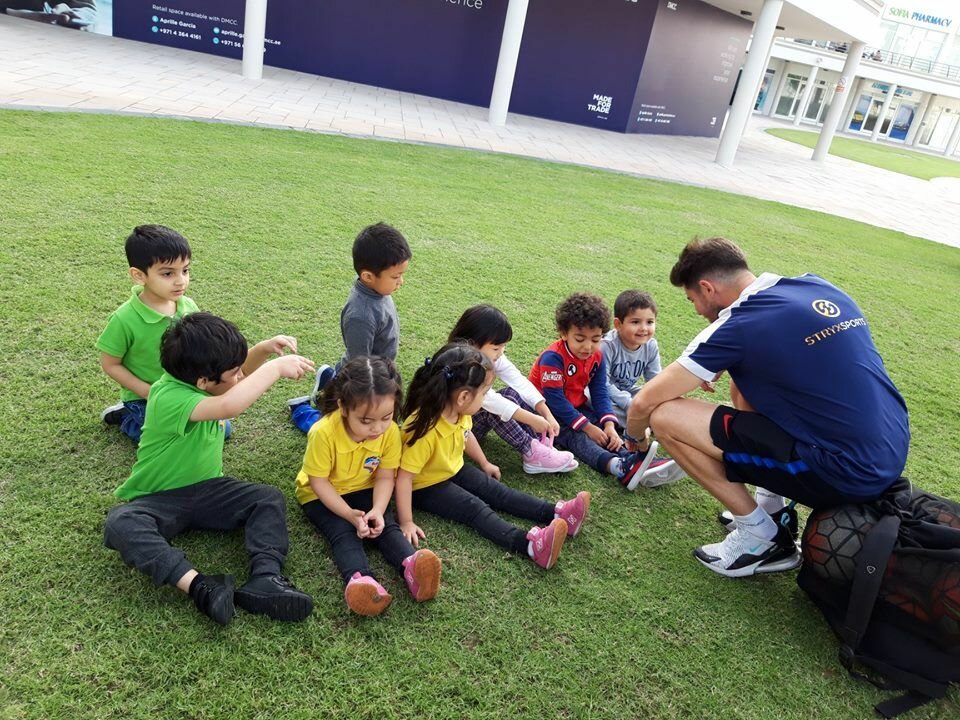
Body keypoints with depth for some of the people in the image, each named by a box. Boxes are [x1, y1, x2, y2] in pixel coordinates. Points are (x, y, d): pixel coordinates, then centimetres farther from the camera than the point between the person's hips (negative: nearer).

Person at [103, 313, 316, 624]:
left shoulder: (197, 376, -6)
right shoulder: (168, 398, -30)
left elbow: (242, 373, 15)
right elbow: (229, 406, -47)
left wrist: (265, 349, -6)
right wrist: (276, 367, -38)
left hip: (206, 490, 7)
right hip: (158, 500, -6)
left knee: (270, 499, -14)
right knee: (120, 525, -37)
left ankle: (264, 580, -32)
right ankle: (199, 586, -48)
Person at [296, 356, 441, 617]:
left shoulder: (390, 431, -19)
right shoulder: (323, 433, -30)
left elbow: (385, 477, -11)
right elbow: (318, 481, -21)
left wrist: (377, 510, -28)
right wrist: (349, 514, -29)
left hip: (363, 490, 3)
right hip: (322, 496, -3)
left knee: (386, 525, -20)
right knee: (343, 533, -27)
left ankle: (411, 566, -40)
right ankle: (359, 579, -48)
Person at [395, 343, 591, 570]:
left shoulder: (458, 412, -11)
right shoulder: (425, 431, -36)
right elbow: (404, 477, -32)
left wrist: (484, 464, 25)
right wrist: (406, 523, -31)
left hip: (455, 470, 8)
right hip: (427, 486, -8)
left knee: (496, 491, -4)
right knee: (474, 508, -24)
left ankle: (556, 513, -12)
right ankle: (530, 544, -40)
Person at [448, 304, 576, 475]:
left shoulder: (491, 356, -8)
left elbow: (520, 381, -13)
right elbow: (490, 400, -36)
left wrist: (547, 414, -23)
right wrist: (532, 419, -37)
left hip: (476, 418, 7)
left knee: (513, 393, -10)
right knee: (494, 409, -31)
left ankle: (540, 443, -19)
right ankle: (532, 453, -26)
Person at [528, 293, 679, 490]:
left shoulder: (597, 358, -2)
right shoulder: (552, 358, -25)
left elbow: (600, 393, -3)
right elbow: (555, 400, -27)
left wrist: (609, 425, -21)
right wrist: (587, 427, -26)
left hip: (577, 408, 8)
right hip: (548, 412, -8)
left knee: (605, 430, -15)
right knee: (573, 435, -32)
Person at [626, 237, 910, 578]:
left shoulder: (737, 327, -13)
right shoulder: (819, 287, 7)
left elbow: (644, 403, -8)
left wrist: (635, 439, 14)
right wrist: (718, 366, 22)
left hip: (846, 473, -8)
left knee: (665, 416, -10)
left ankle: (763, 536, 4)